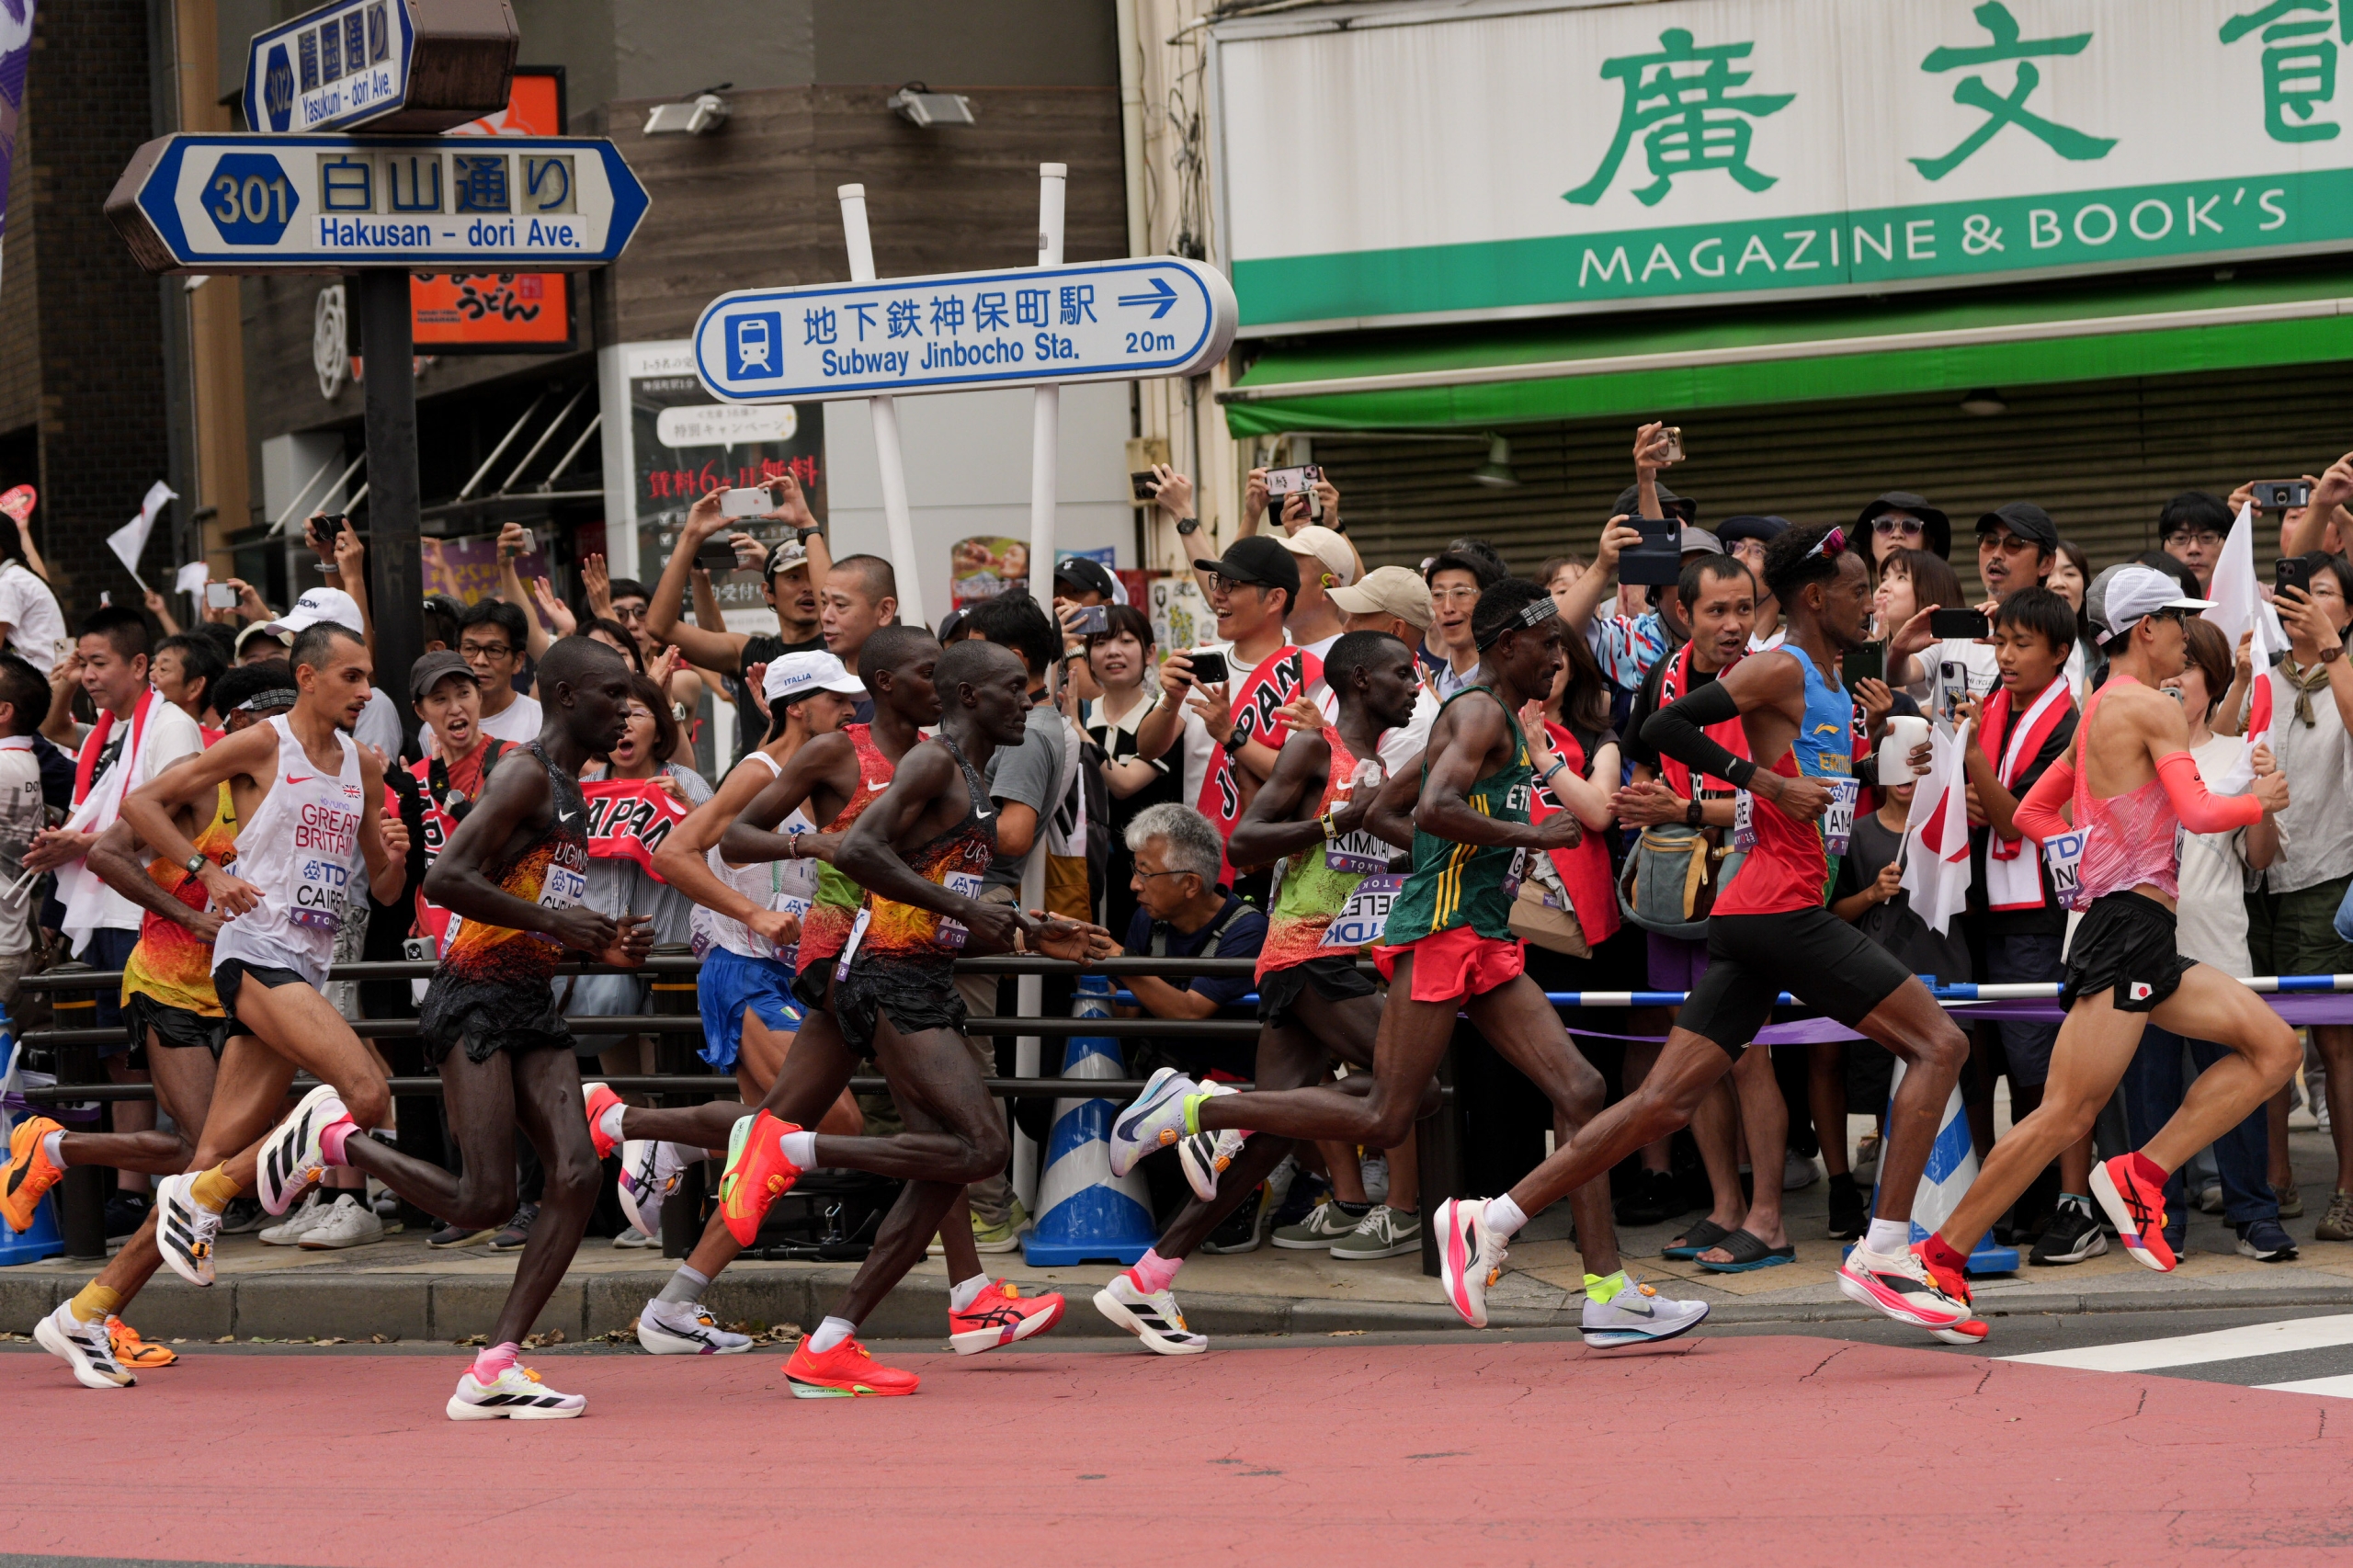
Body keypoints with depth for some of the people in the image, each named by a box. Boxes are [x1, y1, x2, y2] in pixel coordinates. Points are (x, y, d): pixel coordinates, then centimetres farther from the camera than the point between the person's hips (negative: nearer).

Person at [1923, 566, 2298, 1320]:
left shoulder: (2098, 710, 19)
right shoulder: (2152, 707, -9)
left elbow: (2031, 813, 23)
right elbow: (2198, 812, -19)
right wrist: (2259, 802, -1)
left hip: (2143, 943, 10)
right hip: (2126, 926, -10)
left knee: (2274, 1045, 4)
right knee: (2066, 1114, -13)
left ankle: (2140, 1175, -2)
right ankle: (1939, 1260, -11)